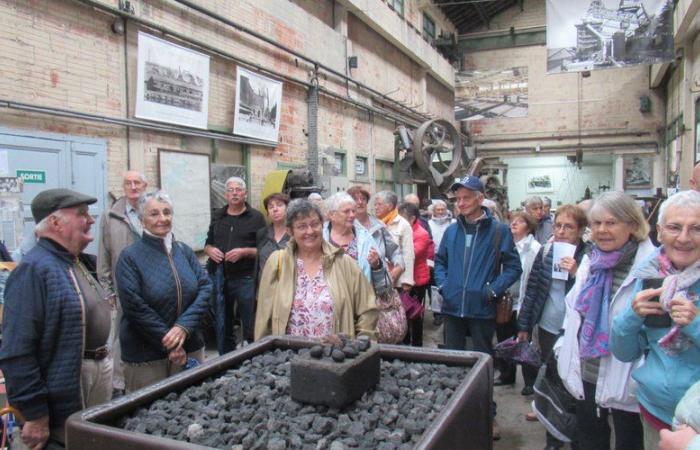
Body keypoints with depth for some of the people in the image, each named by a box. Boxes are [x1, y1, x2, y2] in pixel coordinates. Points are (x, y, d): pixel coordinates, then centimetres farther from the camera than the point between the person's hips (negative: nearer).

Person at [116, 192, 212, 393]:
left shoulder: (184, 251, 7)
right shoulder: (130, 257, -7)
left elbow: (206, 287, -1)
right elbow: (135, 306, -14)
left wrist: (184, 326, -16)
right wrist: (169, 343, -15)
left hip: (191, 348, 5)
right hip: (146, 355, -4)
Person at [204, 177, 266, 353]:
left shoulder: (256, 217, 1)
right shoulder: (217, 216, 14)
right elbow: (208, 244, 20)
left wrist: (244, 252, -17)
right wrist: (210, 250, -2)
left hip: (245, 278, -4)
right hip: (219, 277, 4)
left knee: (250, 325, 1)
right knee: (222, 325, 13)